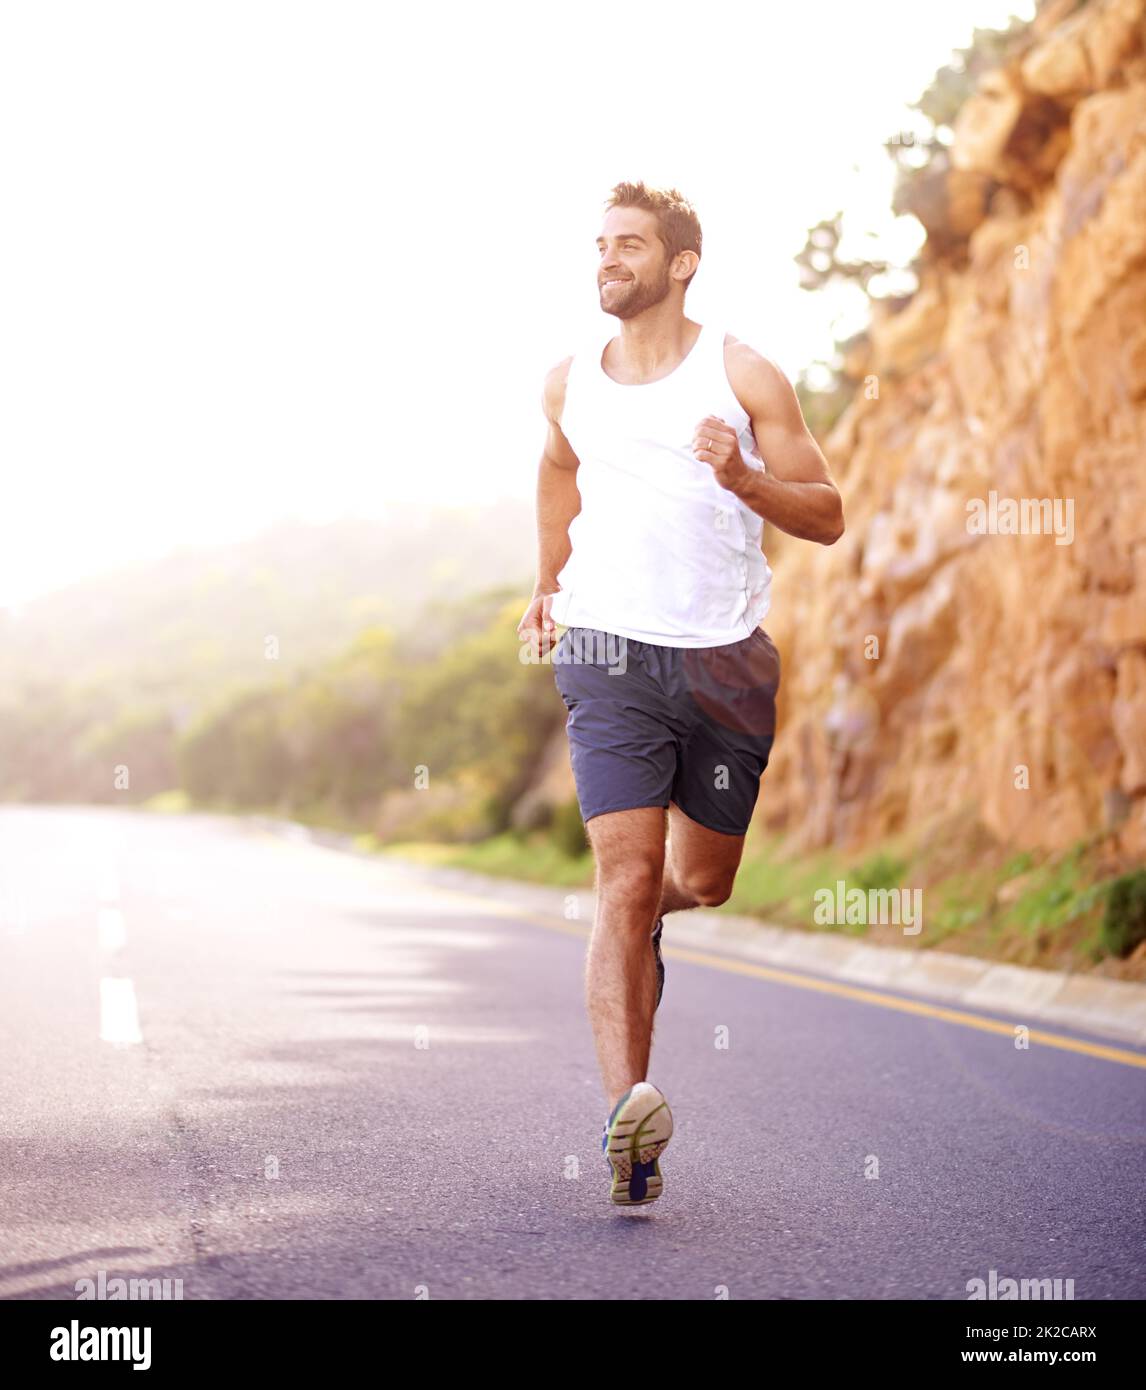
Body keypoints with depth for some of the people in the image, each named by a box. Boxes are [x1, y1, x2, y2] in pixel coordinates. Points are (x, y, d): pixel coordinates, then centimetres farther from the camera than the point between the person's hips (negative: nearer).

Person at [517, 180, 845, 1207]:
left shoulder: (743, 377, -2)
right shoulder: (570, 382, 7)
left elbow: (827, 516, -2)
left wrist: (745, 478, -19)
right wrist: (549, 585, 28)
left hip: (727, 657, 0)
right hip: (610, 655, 0)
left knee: (703, 881, 12)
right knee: (626, 883, -14)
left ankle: (643, 926, 49)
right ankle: (627, 1108, -20)